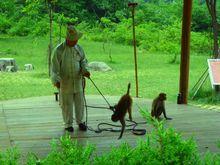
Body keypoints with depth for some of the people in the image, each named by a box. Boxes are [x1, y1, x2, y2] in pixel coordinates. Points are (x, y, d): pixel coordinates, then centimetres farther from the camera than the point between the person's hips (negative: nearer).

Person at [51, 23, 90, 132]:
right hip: (65, 81, -4)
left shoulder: (79, 48, 3)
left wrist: (85, 70, -6)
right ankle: (68, 124, 20)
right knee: (66, 104, 6)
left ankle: (80, 121, 26)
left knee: (79, 102, 10)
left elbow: (83, 60, 14)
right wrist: (55, 80, -23)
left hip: (77, 80, 4)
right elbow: (54, 66, -12)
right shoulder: (59, 50, -11)